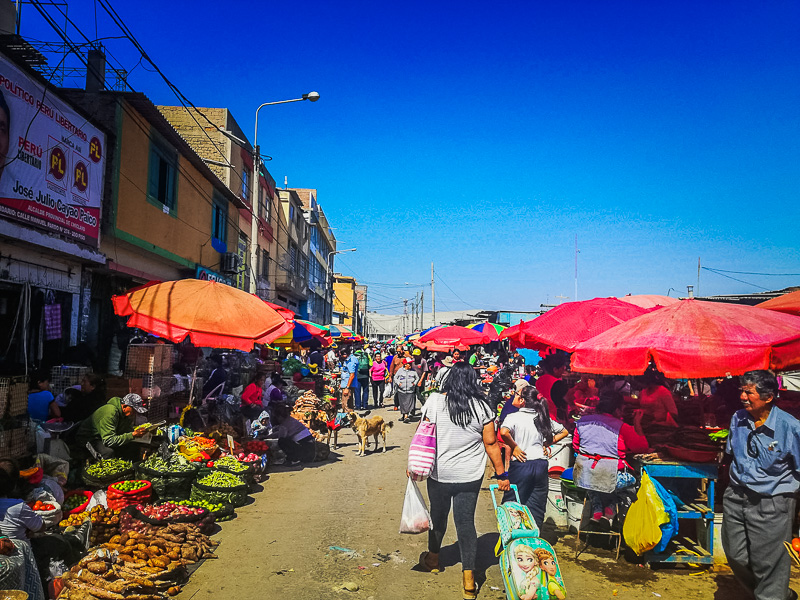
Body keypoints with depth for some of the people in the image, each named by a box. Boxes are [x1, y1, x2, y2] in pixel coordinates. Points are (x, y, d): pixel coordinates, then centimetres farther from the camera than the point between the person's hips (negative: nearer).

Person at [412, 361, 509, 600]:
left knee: (438, 515, 19)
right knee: (466, 521, 7)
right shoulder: (481, 407, -6)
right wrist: (501, 474, 5)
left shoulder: (435, 401, -8)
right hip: (470, 476, 0)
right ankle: (468, 576, 4)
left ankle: (433, 558, 41)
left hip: (439, 473, 0)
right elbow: (491, 443, -3)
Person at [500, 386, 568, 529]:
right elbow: (564, 432, 19)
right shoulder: (543, 418, 9)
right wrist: (547, 444, 13)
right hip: (541, 465, 5)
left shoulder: (513, 417, -7)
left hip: (520, 465, -5)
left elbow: (504, 432, -27)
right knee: (537, 508, 12)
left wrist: (514, 447, -12)